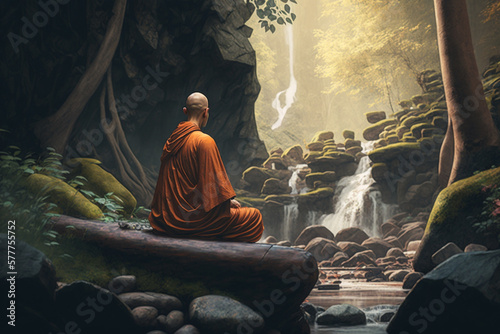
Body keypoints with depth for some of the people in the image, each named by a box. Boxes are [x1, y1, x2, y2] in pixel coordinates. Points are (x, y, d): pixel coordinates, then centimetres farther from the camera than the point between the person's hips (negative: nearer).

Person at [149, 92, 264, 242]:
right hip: (193, 216, -9)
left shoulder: (171, 140, 8)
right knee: (254, 217, -4)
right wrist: (229, 201, 2)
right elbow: (215, 180, -15)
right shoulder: (204, 141, -15)